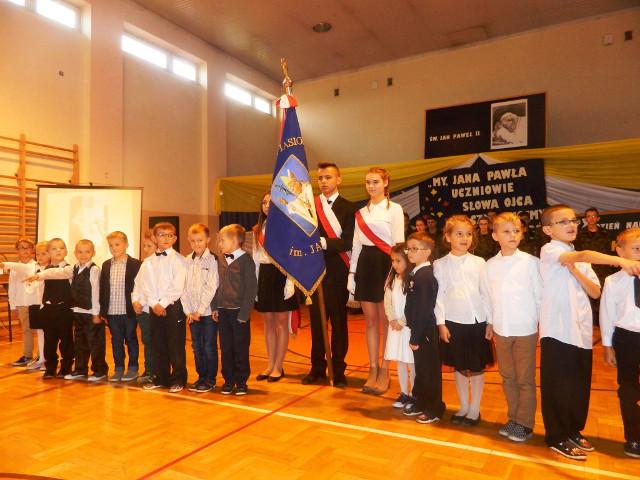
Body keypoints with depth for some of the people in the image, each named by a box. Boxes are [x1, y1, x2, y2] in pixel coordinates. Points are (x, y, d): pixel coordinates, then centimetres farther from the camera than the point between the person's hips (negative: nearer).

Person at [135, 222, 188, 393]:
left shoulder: (178, 259, -4)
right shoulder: (148, 262, 9)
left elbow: (177, 287, -11)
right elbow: (144, 286, 3)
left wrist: (163, 304, -13)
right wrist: (154, 304, -9)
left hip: (173, 306, -4)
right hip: (154, 308, 5)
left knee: (176, 345, 0)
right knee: (158, 345, 12)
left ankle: (178, 379, 11)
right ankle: (161, 378, 25)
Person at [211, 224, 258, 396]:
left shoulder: (246, 260, -10)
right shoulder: (220, 259, 7)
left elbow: (251, 288, -11)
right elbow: (217, 284, 13)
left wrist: (244, 313, -13)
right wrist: (215, 307, 5)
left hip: (239, 311, -5)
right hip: (222, 311, 5)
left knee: (241, 349, 5)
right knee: (225, 348, 11)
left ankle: (241, 382, 18)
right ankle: (228, 380, 24)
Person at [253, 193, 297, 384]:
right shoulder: (258, 229, 13)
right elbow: (256, 258, 13)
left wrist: (290, 282, -16)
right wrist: (254, 283, 9)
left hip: (281, 274, -5)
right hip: (264, 275, 5)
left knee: (281, 323, 2)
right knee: (268, 323, 11)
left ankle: (278, 367, 12)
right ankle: (270, 365, 21)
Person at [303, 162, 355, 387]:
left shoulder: (349, 207, -1)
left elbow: (348, 242, -10)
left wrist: (324, 242, -21)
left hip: (337, 273, -2)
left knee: (338, 322, 7)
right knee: (316, 322, 11)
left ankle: (338, 371, 18)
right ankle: (317, 368, 24)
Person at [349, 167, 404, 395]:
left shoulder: (394, 209, -1)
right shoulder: (361, 212, 13)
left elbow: (398, 243, -6)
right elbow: (356, 244, 12)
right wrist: (352, 273, 8)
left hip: (385, 264, -4)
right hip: (365, 265, 5)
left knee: (385, 321, 2)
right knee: (370, 321, 8)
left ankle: (384, 372, 13)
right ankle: (373, 370, 17)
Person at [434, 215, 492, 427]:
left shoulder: (479, 263, -1)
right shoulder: (440, 264, -2)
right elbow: (439, 295, -1)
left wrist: (490, 322, -1)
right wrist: (441, 323, -4)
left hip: (477, 321, 0)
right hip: (453, 321, 0)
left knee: (477, 367, 9)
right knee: (459, 367, 13)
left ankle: (475, 409, 23)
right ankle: (463, 407, 29)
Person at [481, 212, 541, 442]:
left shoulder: (531, 262, -6)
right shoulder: (490, 265, 2)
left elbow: (540, 295, -3)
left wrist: (540, 322, -2)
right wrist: (491, 322, 6)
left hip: (526, 329, -3)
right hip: (501, 330, 3)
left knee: (525, 378, 6)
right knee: (508, 377, 14)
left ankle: (525, 423, 20)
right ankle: (513, 419, 29)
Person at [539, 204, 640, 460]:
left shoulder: (580, 261, 14)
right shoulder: (549, 251, -8)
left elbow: (595, 292, 5)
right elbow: (584, 255, -27)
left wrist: (576, 272, -11)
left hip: (582, 332, 7)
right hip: (558, 331, -7)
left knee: (580, 385, 15)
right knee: (558, 386, 2)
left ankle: (573, 430, 33)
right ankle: (557, 437, 17)